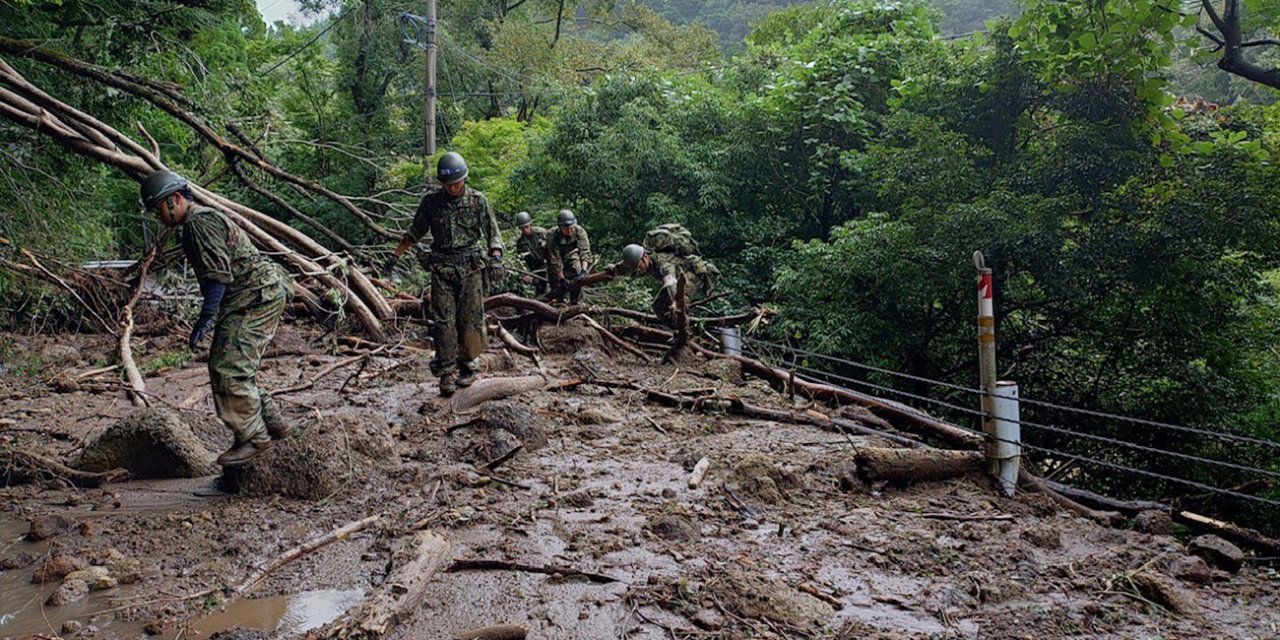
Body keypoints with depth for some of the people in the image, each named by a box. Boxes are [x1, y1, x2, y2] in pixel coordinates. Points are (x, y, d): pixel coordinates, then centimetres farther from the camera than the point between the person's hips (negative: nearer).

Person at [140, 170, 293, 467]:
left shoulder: (201, 222, -11)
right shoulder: (193, 225, 24)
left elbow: (219, 275, -20)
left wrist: (204, 319, -20)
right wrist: (212, 318, 26)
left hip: (257, 296, -11)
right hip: (258, 297, 11)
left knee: (228, 369, -12)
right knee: (235, 369, 12)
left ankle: (253, 437, -5)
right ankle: (271, 422, 19)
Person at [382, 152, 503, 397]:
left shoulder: (478, 201, -1)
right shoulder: (432, 200, 5)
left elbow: (493, 235, 2)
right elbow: (416, 231, 16)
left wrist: (496, 260, -13)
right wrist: (395, 255, 14)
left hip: (470, 268, -1)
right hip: (441, 268, 1)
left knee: (470, 320, -1)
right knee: (443, 321, -3)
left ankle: (470, 365, 15)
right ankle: (446, 373, 0)